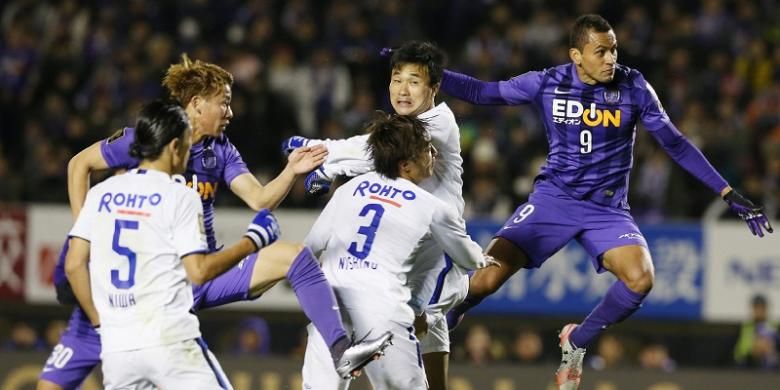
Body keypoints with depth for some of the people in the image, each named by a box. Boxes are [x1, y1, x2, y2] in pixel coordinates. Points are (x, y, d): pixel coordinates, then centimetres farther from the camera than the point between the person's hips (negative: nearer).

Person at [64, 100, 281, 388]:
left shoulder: (101, 194, 10)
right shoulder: (179, 197, -3)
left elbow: (74, 265, 6)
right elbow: (199, 271, -7)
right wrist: (253, 241, 4)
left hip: (116, 344, 5)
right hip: (169, 341, -5)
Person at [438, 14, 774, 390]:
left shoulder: (633, 88, -6)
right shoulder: (546, 84, -6)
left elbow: (676, 144, 2)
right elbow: (481, 92, 4)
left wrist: (729, 193, 1)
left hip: (607, 208, 1)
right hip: (553, 199, -1)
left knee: (640, 279, -26)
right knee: (487, 278, -19)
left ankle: (577, 341, 1)